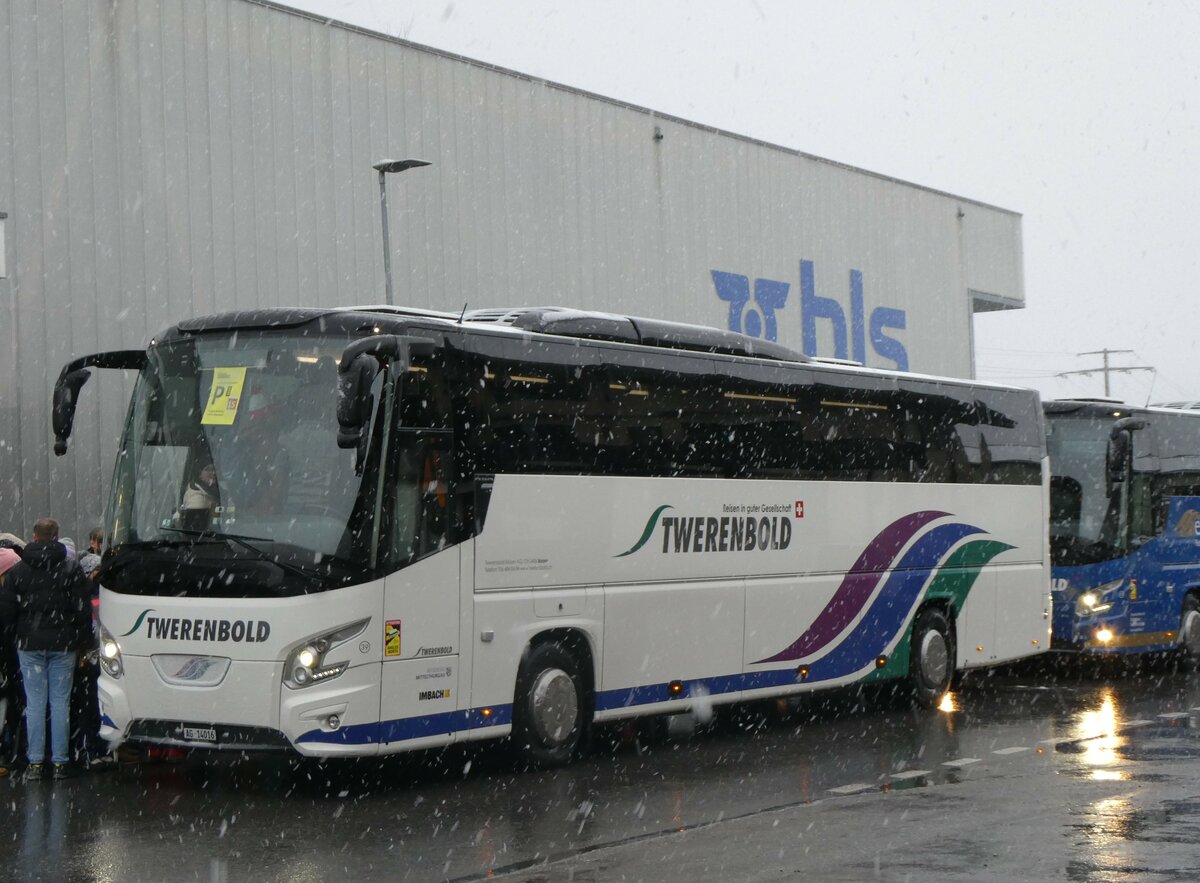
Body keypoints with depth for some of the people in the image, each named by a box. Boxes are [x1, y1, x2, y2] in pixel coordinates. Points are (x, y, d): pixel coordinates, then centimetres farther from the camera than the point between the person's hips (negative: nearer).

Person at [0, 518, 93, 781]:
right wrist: (83, 640, 5)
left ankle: (35, 762, 5)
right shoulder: (72, 568, -3)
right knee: (61, 703, 5)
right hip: (62, 644, 0)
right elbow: (83, 609, -4)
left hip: (30, 645, 0)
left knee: (35, 703, 5)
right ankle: (59, 762, 6)